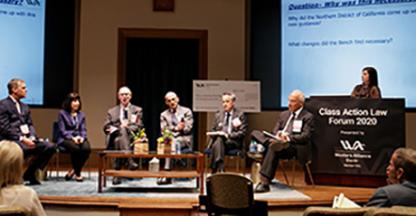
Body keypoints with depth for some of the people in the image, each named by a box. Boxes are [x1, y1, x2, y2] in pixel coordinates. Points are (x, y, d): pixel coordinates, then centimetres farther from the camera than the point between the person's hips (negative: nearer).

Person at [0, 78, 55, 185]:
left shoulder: (24, 107, 21)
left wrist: (32, 137, -6)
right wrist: (22, 138, -21)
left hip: (26, 139, 7)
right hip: (11, 140, -7)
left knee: (50, 147, -12)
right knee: (25, 149, -38)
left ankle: (30, 173, 1)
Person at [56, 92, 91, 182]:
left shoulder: (81, 114, 18)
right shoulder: (62, 113, 4)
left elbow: (83, 130, 11)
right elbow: (62, 131, -4)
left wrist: (82, 137, -11)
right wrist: (72, 138, -18)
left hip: (79, 138, 4)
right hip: (65, 139, -4)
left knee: (87, 148, -30)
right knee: (75, 148, -36)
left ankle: (73, 171, -12)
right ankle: (77, 173, -16)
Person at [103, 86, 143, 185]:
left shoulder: (137, 110, 18)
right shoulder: (112, 111, 21)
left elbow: (139, 127, 4)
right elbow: (106, 127, 8)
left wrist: (127, 127, -15)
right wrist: (119, 128, -12)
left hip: (132, 138, 0)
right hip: (115, 138, 0)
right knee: (121, 132, -35)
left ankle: (117, 172, -35)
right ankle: (130, 161, -47)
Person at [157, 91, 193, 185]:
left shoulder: (186, 111, 8)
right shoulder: (164, 115, 15)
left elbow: (187, 128, -4)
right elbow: (163, 130, 1)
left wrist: (172, 128, -6)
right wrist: (176, 128, -11)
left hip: (184, 141, -2)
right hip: (169, 140, 2)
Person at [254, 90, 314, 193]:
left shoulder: (307, 117, 3)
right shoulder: (284, 114, 22)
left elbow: (305, 137, -8)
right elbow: (275, 131, 18)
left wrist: (289, 137, -22)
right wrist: (278, 135, -7)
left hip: (295, 147, -7)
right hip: (279, 142, 7)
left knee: (273, 147, -38)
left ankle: (264, 182, -40)